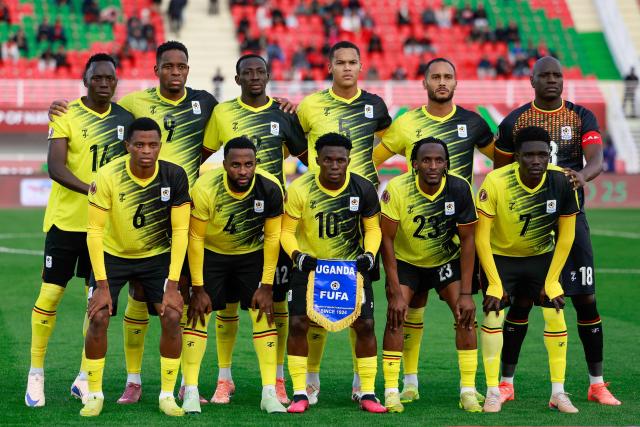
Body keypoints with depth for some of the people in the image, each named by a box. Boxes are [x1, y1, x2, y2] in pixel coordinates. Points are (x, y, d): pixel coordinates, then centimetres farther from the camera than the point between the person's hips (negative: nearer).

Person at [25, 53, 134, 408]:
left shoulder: (124, 118, 6)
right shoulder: (66, 115, -8)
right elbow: (55, 166, -18)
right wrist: (89, 188, -32)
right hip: (66, 218, -4)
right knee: (50, 294, -1)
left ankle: (84, 378, 15)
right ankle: (36, 373, 10)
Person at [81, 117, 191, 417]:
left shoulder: (174, 176, -21)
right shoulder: (107, 177, -25)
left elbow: (180, 231, -16)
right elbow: (94, 231, -20)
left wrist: (172, 285, -19)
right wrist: (102, 285, -23)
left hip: (158, 255, 1)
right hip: (112, 254, -1)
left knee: (172, 317, -14)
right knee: (98, 318, -14)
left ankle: (167, 395, 1)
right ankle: (94, 394, 3)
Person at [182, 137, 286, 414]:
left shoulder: (270, 189, -26)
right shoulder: (206, 189, -30)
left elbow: (272, 238, -13)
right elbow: (196, 238, -19)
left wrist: (266, 286, -13)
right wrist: (198, 288, -16)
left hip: (252, 254, 1)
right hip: (211, 253, -1)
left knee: (264, 313, -8)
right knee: (198, 314, -8)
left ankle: (269, 393, -3)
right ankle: (191, 392, -2)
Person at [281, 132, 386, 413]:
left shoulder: (363, 189, -13)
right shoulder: (300, 189, -17)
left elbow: (372, 228, -1)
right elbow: (287, 231, -9)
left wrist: (369, 254, -19)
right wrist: (297, 255, -27)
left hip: (352, 264, 1)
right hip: (309, 264, -1)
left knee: (365, 324, -5)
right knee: (298, 323, -11)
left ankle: (368, 393, 6)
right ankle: (300, 394, -1)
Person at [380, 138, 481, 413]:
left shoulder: (460, 189, -24)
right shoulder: (397, 189, -27)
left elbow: (467, 239, -15)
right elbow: (387, 239, -20)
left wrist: (465, 293, -18)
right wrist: (395, 292, -23)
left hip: (447, 260, 1)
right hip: (406, 260, -1)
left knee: (465, 314, -14)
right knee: (396, 315, -17)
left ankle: (468, 391, -5)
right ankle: (391, 392, -8)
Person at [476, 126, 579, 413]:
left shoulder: (562, 182, -22)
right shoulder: (496, 182, -29)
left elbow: (566, 235, -11)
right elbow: (481, 236, -22)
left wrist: (552, 281, -11)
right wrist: (495, 283, -23)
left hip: (542, 255, 2)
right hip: (500, 256, -2)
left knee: (555, 313, -8)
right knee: (493, 312, -14)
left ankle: (558, 392, 3)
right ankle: (493, 392, -3)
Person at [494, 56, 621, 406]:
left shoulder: (582, 118, 3)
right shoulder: (514, 122, 2)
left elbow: (597, 160, -12)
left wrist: (583, 175, -35)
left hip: (570, 218, 1)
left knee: (586, 300, -1)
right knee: (520, 302, -2)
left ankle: (597, 384, 8)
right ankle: (506, 383, 8)